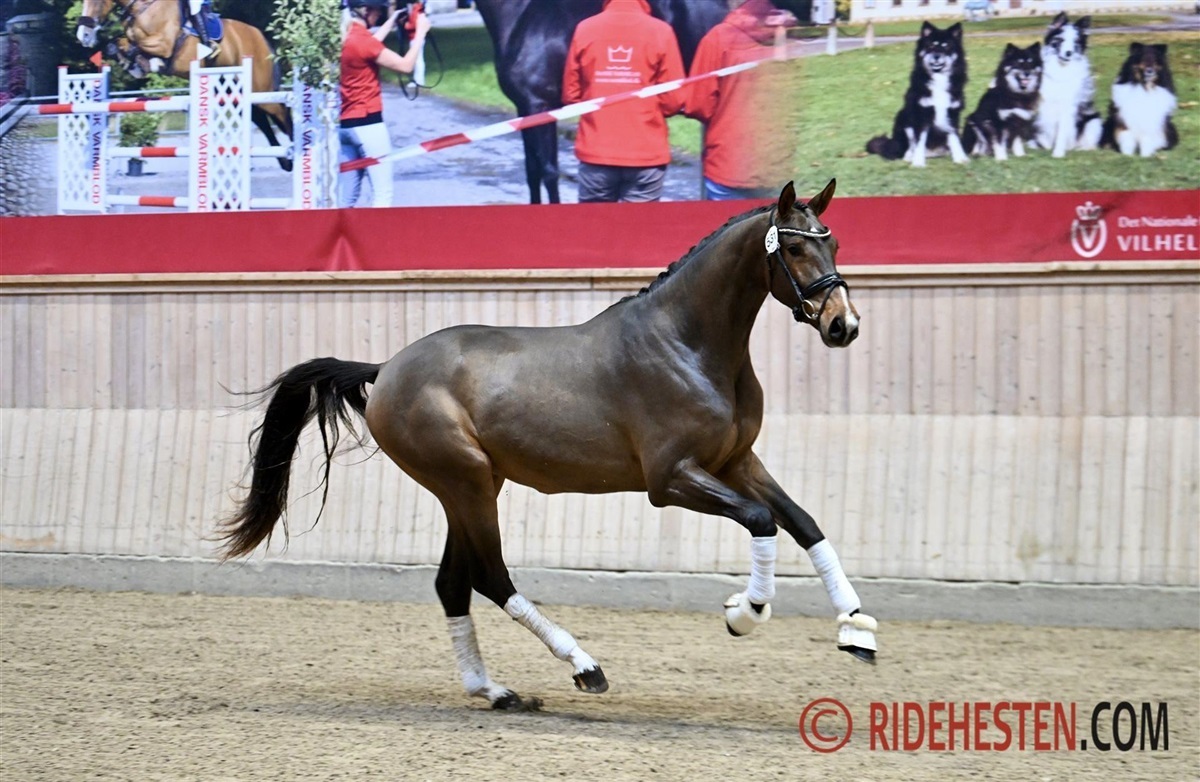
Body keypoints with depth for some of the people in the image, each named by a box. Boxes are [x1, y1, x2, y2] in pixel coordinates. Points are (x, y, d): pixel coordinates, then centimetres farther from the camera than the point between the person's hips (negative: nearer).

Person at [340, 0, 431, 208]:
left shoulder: (340, 38, 6)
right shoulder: (361, 40, -17)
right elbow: (405, 65, -12)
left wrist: (391, 23, 27)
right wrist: (420, 33, -1)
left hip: (343, 124, 8)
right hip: (367, 124, -8)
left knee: (345, 198, 9)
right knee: (382, 192, -5)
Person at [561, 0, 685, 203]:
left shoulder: (585, 29, -2)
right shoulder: (660, 31, -7)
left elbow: (570, 94, 3)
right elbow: (674, 100, -6)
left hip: (595, 153, 2)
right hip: (646, 155, -2)